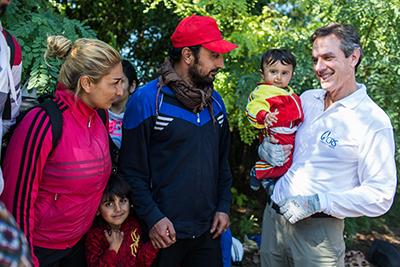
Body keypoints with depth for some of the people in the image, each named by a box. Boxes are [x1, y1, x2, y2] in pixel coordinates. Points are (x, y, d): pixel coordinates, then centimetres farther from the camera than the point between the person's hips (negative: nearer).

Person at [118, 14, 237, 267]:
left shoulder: (216, 101, 6)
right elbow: (132, 170, -12)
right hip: (164, 232, -5)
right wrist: (153, 218, -16)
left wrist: (224, 206, 6)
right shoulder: (146, 101, -12)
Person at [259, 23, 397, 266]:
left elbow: (380, 196, -16)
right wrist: (266, 148, 0)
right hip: (274, 215, 6)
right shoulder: (306, 99, 4)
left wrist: (318, 202, -22)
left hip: (318, 229, -5)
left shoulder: (373, 121, -14)